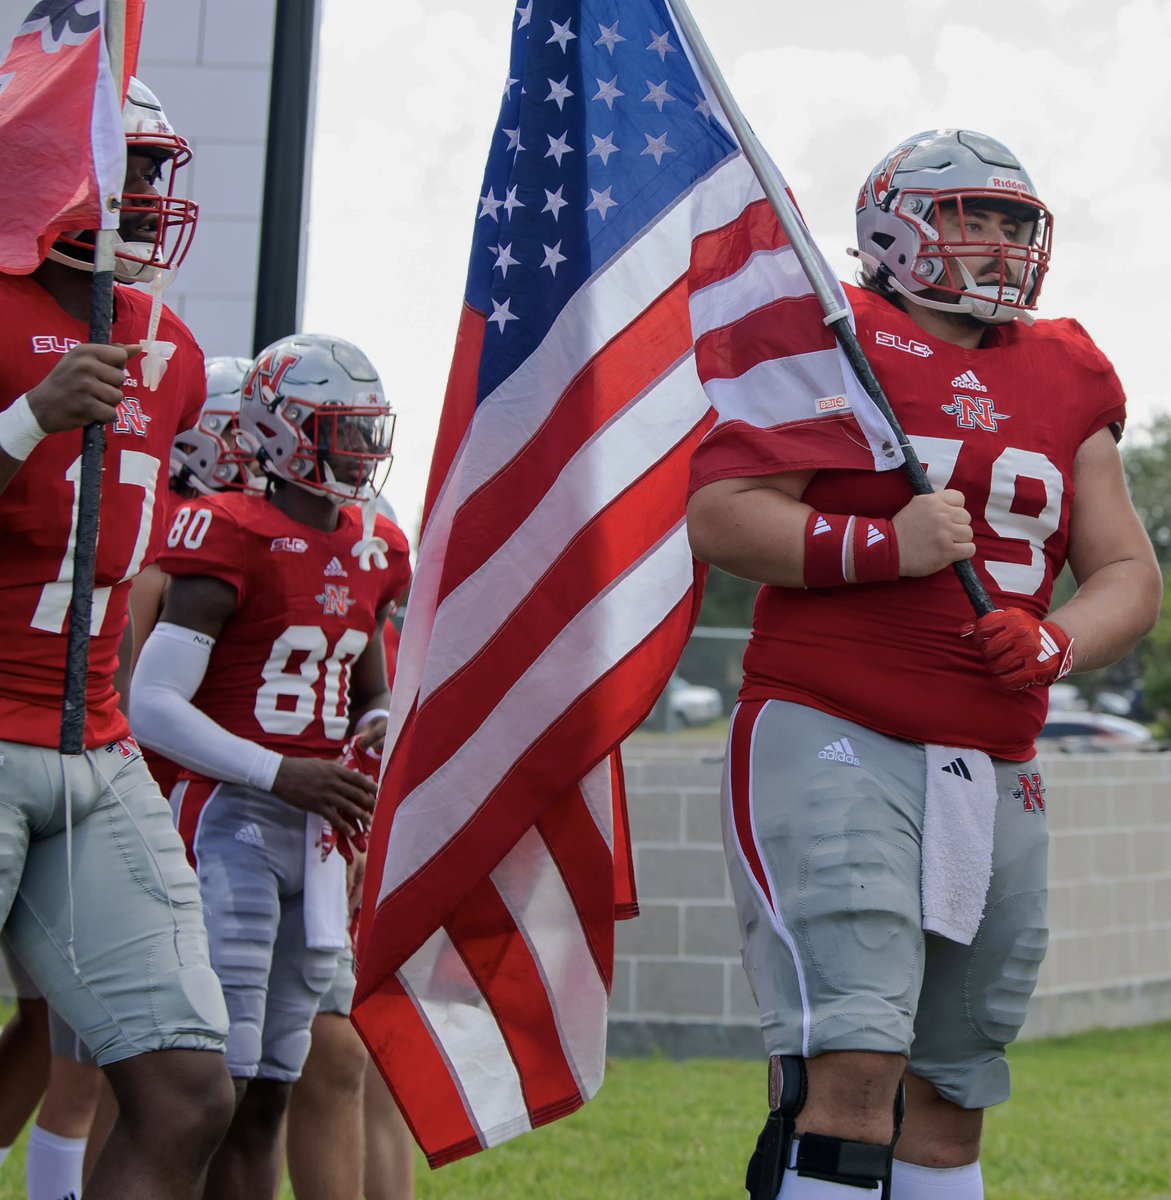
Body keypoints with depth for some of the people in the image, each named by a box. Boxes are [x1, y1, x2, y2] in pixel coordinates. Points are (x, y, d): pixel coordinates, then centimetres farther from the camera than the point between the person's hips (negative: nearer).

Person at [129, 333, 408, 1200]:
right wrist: (282, 774, -21)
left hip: (319, 833, 8)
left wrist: (377, 732, 2)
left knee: (269, 1092, 9)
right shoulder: (234, 541, -12)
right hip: (232, 818, -7)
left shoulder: (370, 552, 11)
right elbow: (152, 705, -17)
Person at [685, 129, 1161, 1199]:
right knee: (854, 1064, -20)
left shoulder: (1066, 382, 16)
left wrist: (1052, 646, -6)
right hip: (832, 740, -7)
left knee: (948, 1098, 11)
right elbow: (718, 516, -9)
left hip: (993, 776, 7)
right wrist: (887, 547, -19)